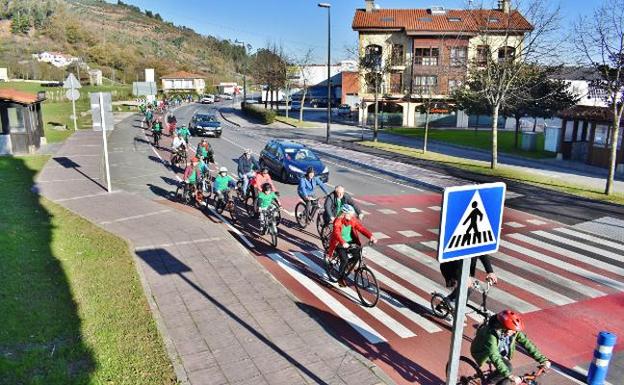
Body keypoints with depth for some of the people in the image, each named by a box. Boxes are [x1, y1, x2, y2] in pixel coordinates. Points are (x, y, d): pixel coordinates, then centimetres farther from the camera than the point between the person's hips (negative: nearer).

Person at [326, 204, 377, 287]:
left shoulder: (353, 220, -5)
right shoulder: (338, 221, -19)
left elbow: (361, 228, -16)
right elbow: (337, 233, -35)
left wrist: (371, 236, -32)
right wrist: (343, 243, -53)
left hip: (351, 242, 5)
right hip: (340, 244, -5)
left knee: (358, 256, -15)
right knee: (345, 260, -21)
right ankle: (340, 279, -1)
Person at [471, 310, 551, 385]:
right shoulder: (491, 335, -40)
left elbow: (526, 343, -15)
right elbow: (495, 357, -46)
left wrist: (543, 360, -23)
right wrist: (510, 376, -54)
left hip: (501, 353, 6)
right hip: (485, 353, -6)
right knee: (508, 368, -26)